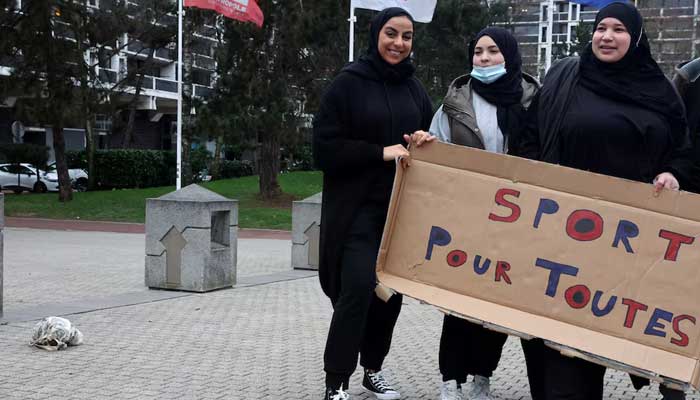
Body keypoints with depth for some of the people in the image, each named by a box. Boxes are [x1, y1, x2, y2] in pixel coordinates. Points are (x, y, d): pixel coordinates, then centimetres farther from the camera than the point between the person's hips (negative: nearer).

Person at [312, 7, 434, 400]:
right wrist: (381, 152, -18)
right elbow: (325, 148, -10)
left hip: (402, 208, 5)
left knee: (392, 290, 8)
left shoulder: (416, 89, 11)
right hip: (357, 208, -5)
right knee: (358, 288, -14)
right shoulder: (348, 83, -4)